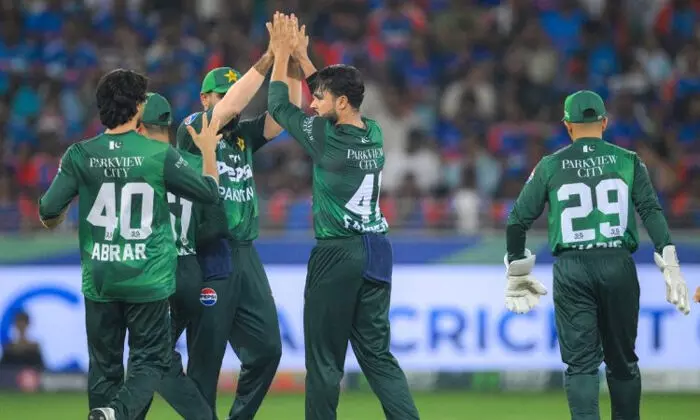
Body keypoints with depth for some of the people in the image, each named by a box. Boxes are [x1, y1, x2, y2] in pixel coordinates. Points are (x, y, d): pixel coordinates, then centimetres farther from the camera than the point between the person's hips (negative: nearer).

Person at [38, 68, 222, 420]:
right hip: (148, 281, -2)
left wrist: (54, 219, 20)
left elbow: (48, 215, -5)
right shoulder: (159, 155, -9)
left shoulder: (80, 156, -4)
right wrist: (208, 151, 20)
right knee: (150, 360, 5)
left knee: (104, 365, 13)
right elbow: (210, 193, 2)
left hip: (99, 282, 2)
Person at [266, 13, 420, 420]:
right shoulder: (374, 134, 6)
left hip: (338, 254, -7)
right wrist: (302, 56, 28)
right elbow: (335, 89, 24)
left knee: (325, 357, 1)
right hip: (377, 250, 7)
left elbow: (279, 105, 0)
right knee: (377, 353, 9)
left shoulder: (328, 138, -13)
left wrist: (282, 55, 11)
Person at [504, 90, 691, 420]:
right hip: (618, 267, 1)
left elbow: (518, 220, 5)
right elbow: (652, 211, -5)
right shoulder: (627, 161, 5)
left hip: (571, 271, -1)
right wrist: (669, 265, -8)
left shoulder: (550, 166, 6)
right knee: (622, 360, 13)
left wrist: (517, 271, 15)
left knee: (581, 362, -1)